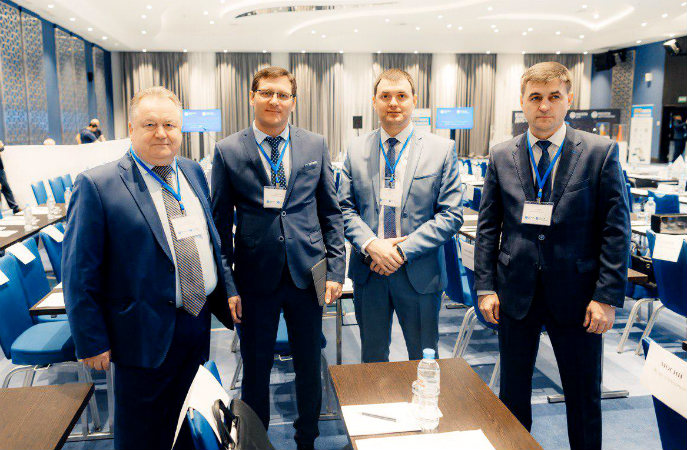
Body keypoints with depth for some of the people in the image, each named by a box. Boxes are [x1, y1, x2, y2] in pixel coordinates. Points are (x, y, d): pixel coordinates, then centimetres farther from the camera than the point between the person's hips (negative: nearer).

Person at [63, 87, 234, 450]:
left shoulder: (193, 172, 6)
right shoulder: (97, 185, -13)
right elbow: (79, 274, -12)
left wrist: (227, 290, 12)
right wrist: (92, 341, -12)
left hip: (200, 322, 5)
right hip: (145, 334, -5)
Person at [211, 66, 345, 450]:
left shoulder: (316, 145, 4)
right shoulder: (228, 151, -1)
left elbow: (331, 212, 6)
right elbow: (221, 223, 0)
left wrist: (335, 269, 0)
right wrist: (226, 284, -4)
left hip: (307, 274, 2)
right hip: (255, 278, -1)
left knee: (310, 367, 15)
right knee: (256, 369, 13)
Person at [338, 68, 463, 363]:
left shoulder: (442, 149, -3)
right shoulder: (356, 150, 4)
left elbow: (451, 215, -7)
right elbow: (345, 208, 3)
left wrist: (404, 250, -15)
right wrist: (371, 245, -15)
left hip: (420, 274, -2)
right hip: (368, 272, 2)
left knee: (424, 360, 14)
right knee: (372, 357, 18)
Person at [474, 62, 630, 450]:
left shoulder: (601, 152, -3)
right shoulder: (501, 157, 3)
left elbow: (617, 229, -5)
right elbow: (488, 227, 4)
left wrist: (608, 296, -11)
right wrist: (485, 287, -1)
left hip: (576, 295, -1)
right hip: (516, 293, 2)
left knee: (584, 395, 13)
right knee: (513, 390, 16)